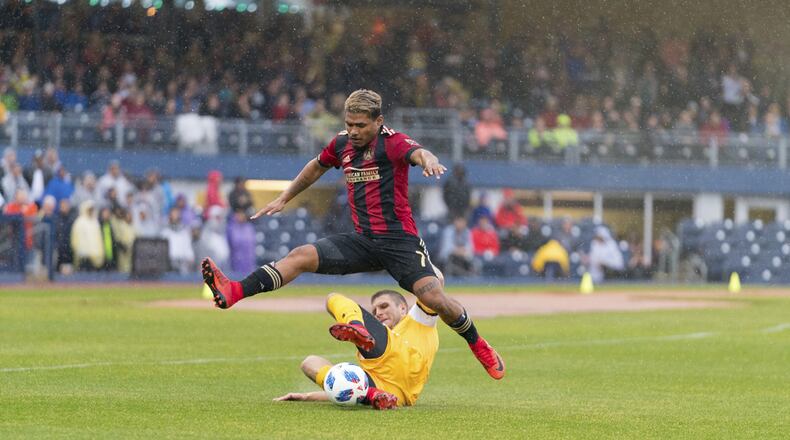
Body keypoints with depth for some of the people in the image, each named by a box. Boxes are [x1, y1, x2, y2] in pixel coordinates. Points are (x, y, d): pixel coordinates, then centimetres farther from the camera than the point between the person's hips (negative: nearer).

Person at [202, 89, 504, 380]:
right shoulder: (342, 144, 10)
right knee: (302, 256, -12)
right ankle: (233, 293, -24)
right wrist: (283, 199, 34)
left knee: (435, 299, -19)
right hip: (363, 241, 6)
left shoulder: (391, 142, -10)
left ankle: (480, 347, 7)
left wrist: (429, 160, -57)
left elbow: (418, 153, -32)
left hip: (399, 241, -6)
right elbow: (317, 167, 31)